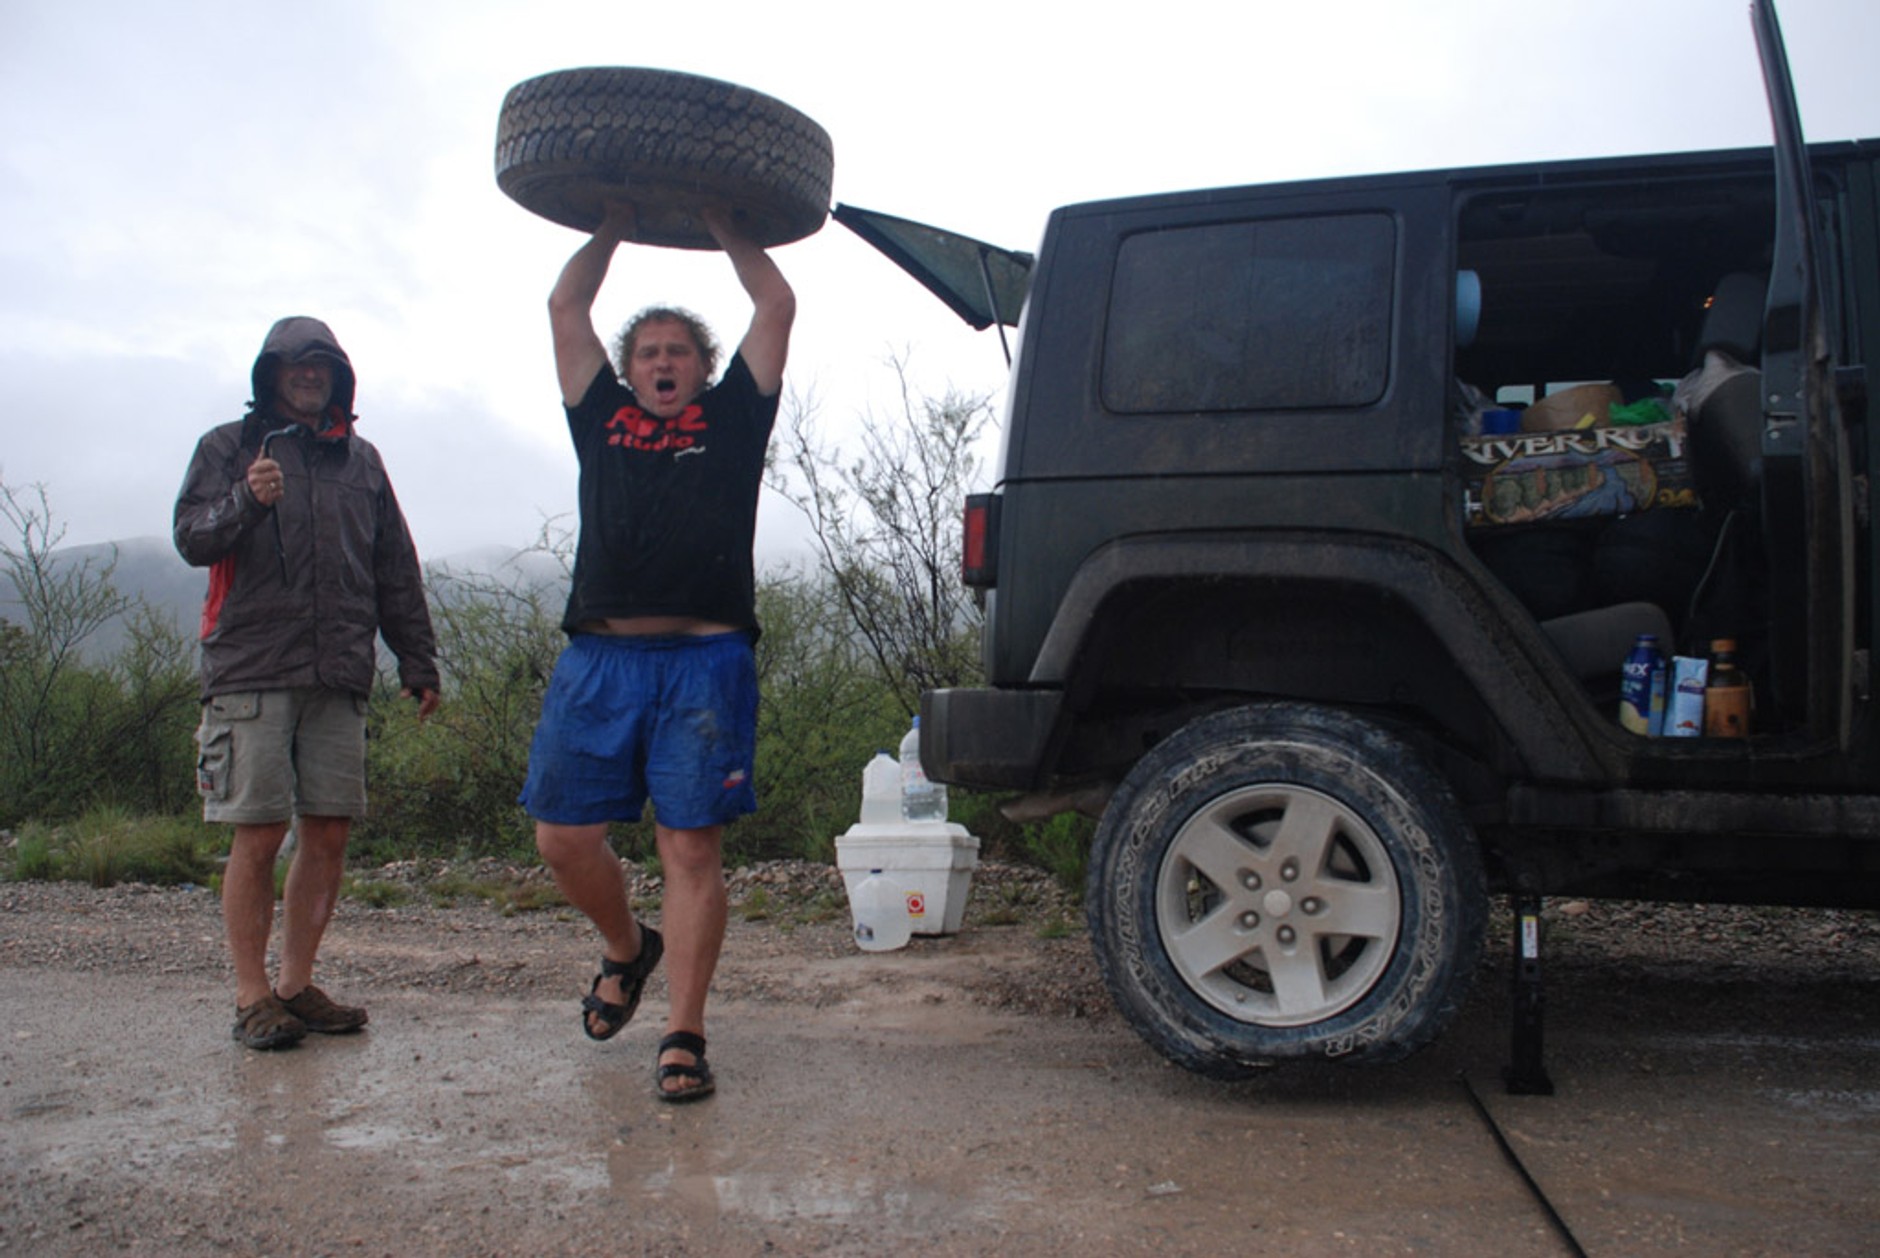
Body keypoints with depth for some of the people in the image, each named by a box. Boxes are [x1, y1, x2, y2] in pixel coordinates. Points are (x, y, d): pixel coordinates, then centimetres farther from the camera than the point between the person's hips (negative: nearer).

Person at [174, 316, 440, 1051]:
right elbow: (191, 537, -3)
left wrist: (418, 664, 14)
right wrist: (246, 501, -22)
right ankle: (253, 996, 4)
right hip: (252, 672, -4)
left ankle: (297, 984, 14)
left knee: (328, 835, 3)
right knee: (258, 837, -5)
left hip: (339, 679, 4)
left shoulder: (360, 460, 19)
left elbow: (396, 572, 19)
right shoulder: (229, 447, 9)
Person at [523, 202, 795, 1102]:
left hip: (704, 663, -2)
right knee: (563, 837, 2)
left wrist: (719, 223, 26)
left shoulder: (732, 418, 17)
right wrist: (617, 225, 32)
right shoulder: (602, 418, 21)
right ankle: (627, 950, 31)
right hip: (597, 658, 3)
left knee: (691, 849, -4)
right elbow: (565, 306, 24)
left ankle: (683, 1038, 3)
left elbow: (777, 306, 17)